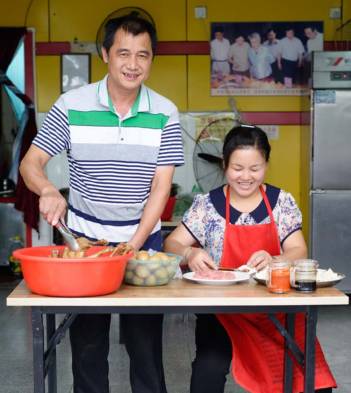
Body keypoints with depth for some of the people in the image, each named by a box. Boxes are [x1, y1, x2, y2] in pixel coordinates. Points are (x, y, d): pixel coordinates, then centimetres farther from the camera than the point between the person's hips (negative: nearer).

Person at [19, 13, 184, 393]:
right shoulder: (71, 105, -8)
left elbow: (161, 187, -7)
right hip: (84, 238, 0)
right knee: (87, 342, 10)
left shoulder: (165, 113, -6)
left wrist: (134, 244, -17)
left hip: (143, 240, 1)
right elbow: (30, 163, -7)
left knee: (145, 341, 8)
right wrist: (49, 191, -30)